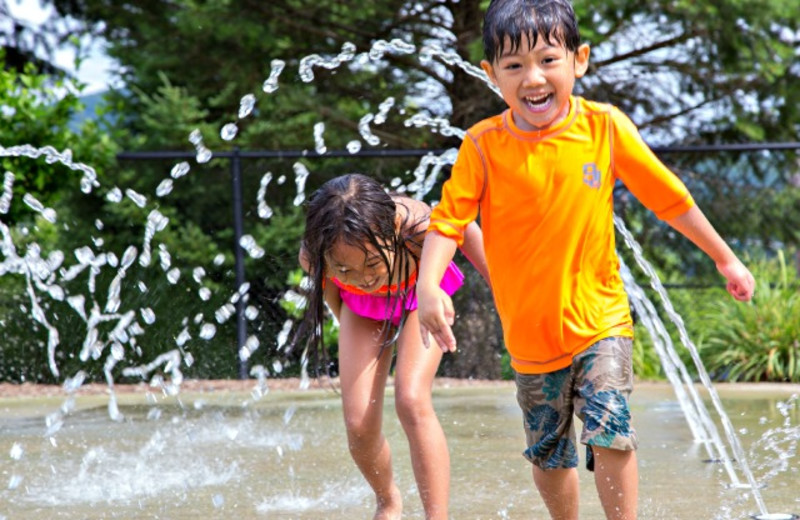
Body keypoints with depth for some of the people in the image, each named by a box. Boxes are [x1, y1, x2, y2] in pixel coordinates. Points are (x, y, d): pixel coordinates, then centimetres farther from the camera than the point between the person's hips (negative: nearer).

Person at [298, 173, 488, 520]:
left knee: (412, 401, -24)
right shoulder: (312, 254, -38)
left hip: (420, 294, -2)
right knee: (359, 426, -5)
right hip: (362, 308, 2)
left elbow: (467, 231, -19)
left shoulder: (420, 226, -44)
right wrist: (344, 321, 7)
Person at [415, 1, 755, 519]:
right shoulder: (484, 145, -11)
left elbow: (669, 197, 0)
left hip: (599, 321, -1)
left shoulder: (605, 127, -9)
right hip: (529, 333, 1)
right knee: (549, 454, 14)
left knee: (609, 432, -18)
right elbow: (448, 220, -12)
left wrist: (726, 259, 9)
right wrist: (428, 286, -31)